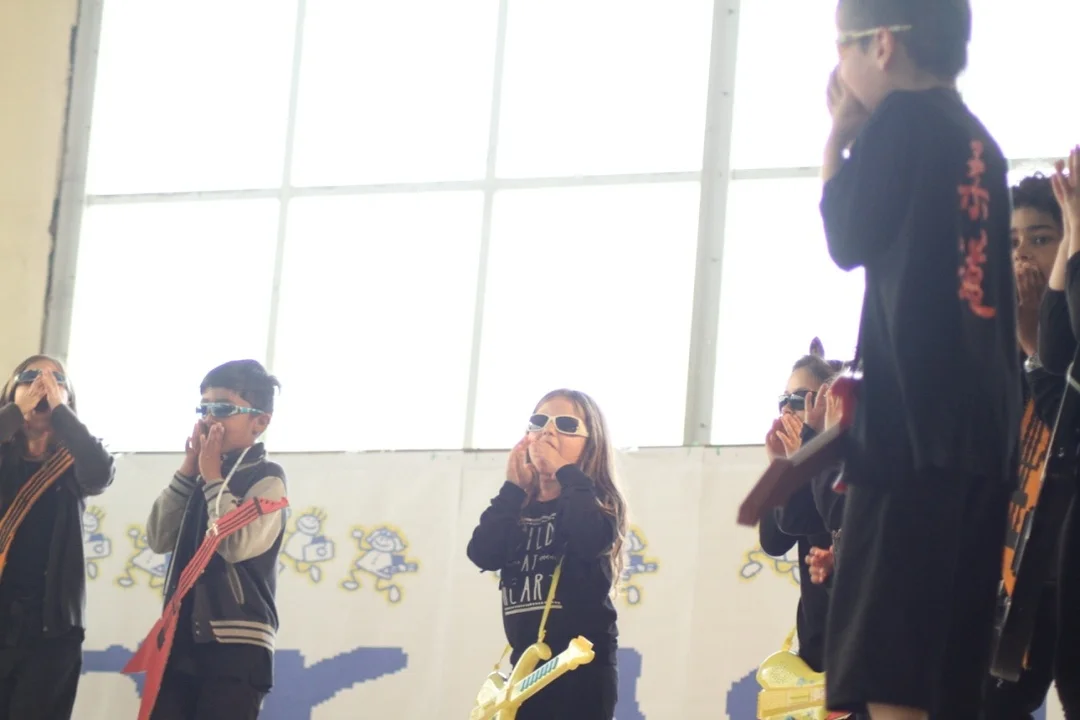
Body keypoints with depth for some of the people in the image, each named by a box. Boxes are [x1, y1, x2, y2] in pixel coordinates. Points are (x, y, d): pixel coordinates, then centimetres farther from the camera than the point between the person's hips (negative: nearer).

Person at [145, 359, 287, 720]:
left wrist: (212, 477, -9)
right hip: (182, 638, 7)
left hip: (236, 646, -7)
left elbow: (237, 545, -19)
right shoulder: (203, 476, 17)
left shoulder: (266, 479, -4)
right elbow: (159, 538, 7)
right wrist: (188, 470, 2)